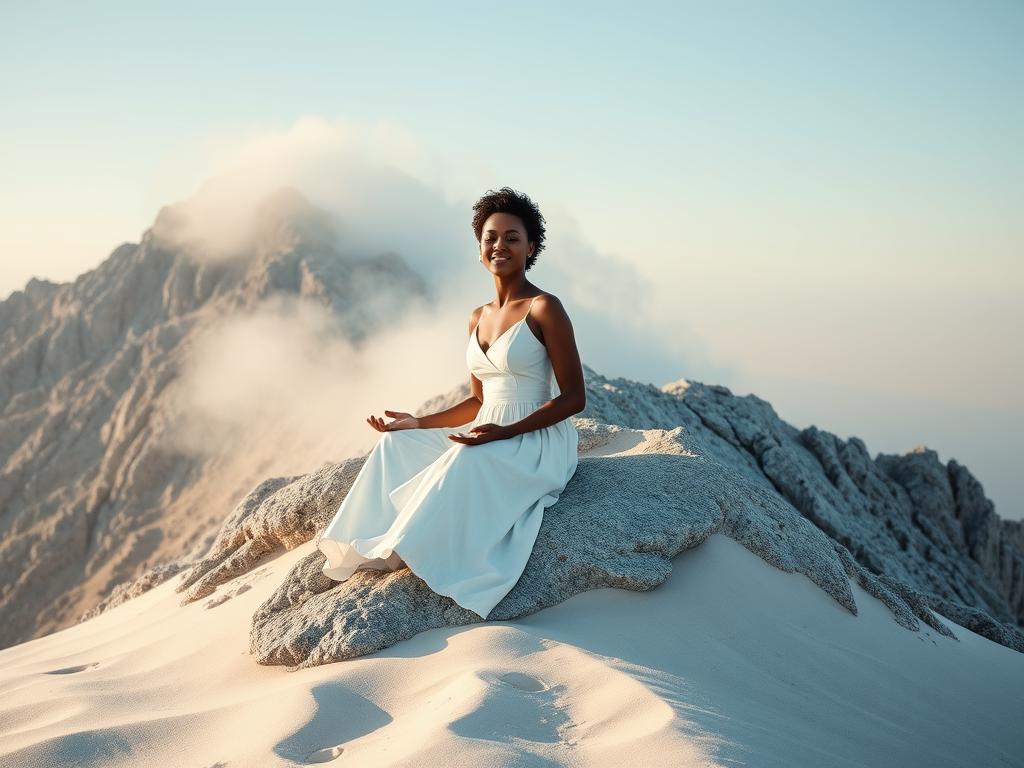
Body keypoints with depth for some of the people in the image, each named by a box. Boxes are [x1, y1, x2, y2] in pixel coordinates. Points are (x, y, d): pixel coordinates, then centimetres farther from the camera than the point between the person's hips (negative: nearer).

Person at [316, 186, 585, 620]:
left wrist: (505, 432, -23)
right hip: (488, 439, 7)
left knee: (468, 458, -36)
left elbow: (574, 398, -12)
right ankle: (371, 547, -19)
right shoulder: (478, 319, 13)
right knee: (396, 445, -10)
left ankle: (407, 552, -25)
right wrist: (419, 424, 7)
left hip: (539, 442, -7)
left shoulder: (544, 309, -10)